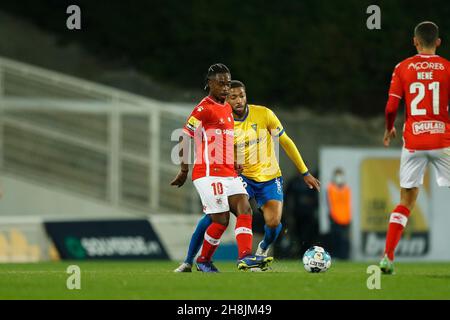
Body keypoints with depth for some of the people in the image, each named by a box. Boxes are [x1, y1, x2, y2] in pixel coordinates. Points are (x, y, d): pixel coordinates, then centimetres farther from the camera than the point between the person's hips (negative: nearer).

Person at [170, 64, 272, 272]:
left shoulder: (226, 108, 17)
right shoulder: (204, 109, -11)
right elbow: (183, 138, -11)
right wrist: (184, 171, -9)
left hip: (228, 173, 8)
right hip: (209, 174, -8)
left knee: (245, 210, -9)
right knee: (221, 220, -8)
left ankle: (245, 256, -19)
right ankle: (203, 261, 9)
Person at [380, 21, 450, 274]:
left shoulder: (403, 68, 2)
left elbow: (391, 107, 0)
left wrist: (389, 130, 19)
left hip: (413, 141, 2)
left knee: (406, 201, 9)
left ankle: (388, 257, 1)